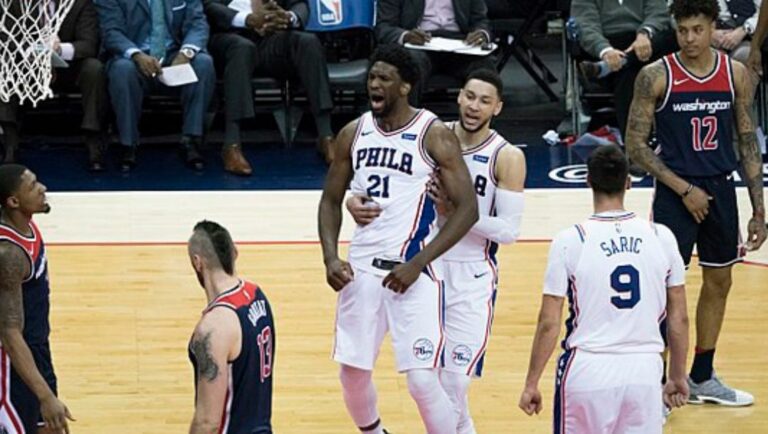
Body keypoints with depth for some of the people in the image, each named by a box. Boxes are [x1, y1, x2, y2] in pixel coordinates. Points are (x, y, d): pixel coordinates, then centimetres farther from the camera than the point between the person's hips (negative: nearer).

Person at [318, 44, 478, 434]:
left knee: (422, 380, -11)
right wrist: (331, 258, -4)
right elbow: (331, 201, 13)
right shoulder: (353, 134, 5)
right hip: (361, 270, 5)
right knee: (353, 372, 13)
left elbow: (467, 209, -11)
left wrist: (417, 263, -18)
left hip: (412, 274, -5)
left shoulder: (434, 136, -10)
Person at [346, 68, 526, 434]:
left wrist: (456, 213, -23)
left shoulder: (507, 157, -9)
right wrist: (357, 201, -17)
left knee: (454, 378, -10)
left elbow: (509, 230, -13)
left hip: (472, 277, -4)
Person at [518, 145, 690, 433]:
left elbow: (549, 324, -6)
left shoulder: (569, 241, -7)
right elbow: (679, 318, 7)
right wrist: (678, 376, 19)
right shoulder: (661, 237, 1)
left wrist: (531, 383, 4)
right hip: (644, 369, 2)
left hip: (588, 371, -2)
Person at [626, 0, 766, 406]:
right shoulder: (656, 76, -12)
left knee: (718, 282, 14)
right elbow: (636, 146, -9)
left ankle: (702, 377, 29)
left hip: (720, 189, 5)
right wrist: (684, 189, -15)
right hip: (675, 192, -5)